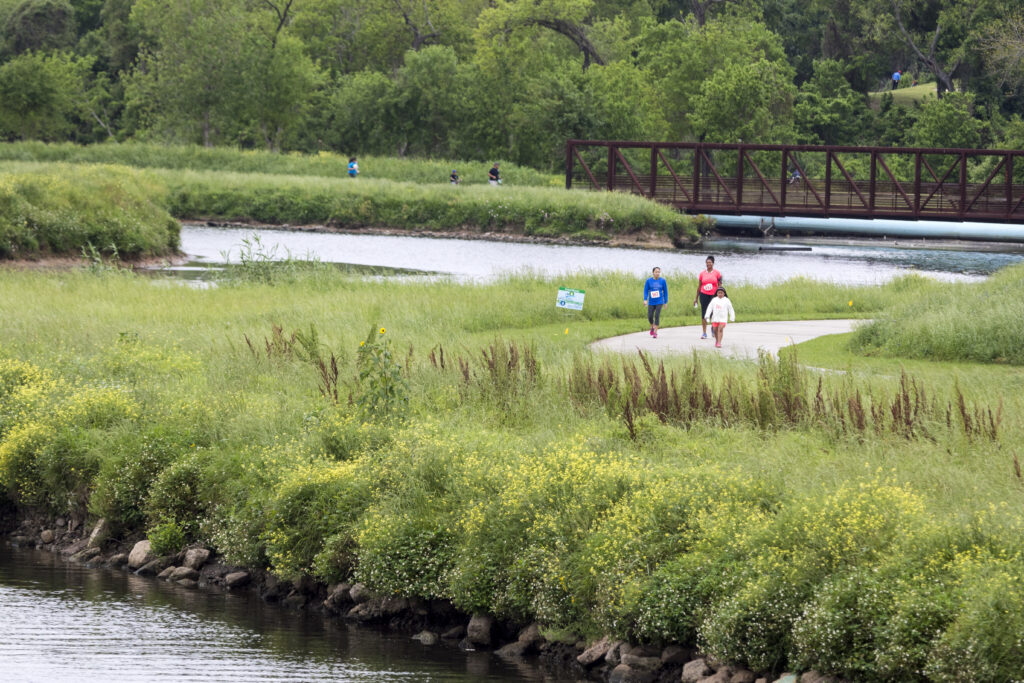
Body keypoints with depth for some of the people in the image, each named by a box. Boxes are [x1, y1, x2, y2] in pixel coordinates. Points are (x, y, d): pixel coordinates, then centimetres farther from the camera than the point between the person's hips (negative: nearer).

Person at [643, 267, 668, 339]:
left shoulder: (662, 281, -1)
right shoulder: (649, 281, 0)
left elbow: (665, 292, 7)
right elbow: (646, 290, 2)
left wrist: (665, 302, 8)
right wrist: (645, 300, -12)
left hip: (659, 302, -1)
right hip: (651, 302, 1)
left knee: (657, 316, -13)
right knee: (650, 317, -2)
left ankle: (655, 332, -9)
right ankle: (652, 327, 31)